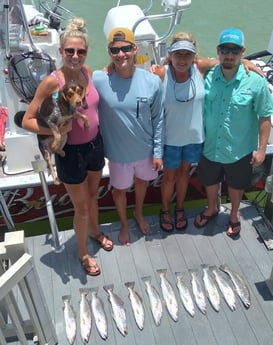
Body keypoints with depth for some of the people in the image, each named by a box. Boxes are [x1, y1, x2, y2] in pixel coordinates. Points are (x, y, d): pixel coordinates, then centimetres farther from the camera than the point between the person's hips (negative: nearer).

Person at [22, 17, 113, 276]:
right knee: (82, 207, 10)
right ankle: (83, 253, 36)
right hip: (71, 152, -6)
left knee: (93, 195, 27)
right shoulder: (51, 82, -22)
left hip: (95, 145, 6)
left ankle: (95, 232, 55)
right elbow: (27, 121, -18)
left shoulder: (87, 71, -4)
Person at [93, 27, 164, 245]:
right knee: (120, 189, 21)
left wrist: (158, 152, -4)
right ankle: (124, 224, 51)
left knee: (142, 182, 27)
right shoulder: (98, 80, -20)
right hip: (118, 151, -1)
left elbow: (158, 119, -7)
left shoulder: (153, 82, -15)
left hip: (146, 149, 2)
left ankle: (139, 213, 59)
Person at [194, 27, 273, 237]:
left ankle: (234, 215, 49)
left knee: (236, 186, 21)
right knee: (210, 181, 24)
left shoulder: (256, 82, -17)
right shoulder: (208, 78, -12)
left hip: (240, 150, -2)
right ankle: (212, 209, 53)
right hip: (210, 147, 2)